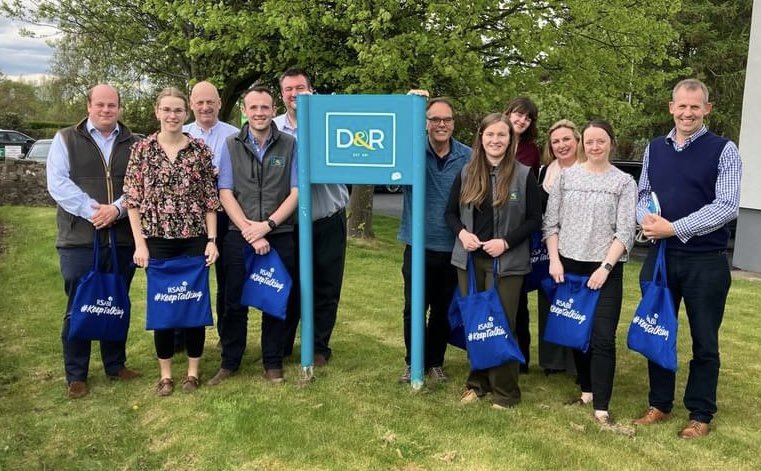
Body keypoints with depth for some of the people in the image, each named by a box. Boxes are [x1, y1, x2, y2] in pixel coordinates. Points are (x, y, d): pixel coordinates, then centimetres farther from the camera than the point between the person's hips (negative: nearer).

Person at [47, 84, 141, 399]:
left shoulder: (134, 144, 10)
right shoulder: (66, 139, 6)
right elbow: (57, 183, -5)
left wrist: (117, 208, -16)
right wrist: (92, 210, -16)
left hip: (123, 238, 2)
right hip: (79, 239, -2)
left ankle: (116, 364, 26)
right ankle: (75, 375, 16)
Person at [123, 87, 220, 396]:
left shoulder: (200, 149, 1)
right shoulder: (142, 149, 1)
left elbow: (211, 199, 2)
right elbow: (132, 199, 0)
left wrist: (212, 240, -4)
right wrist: (140, 242, -6)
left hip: (195, 240, 0)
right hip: (157, 240, 0)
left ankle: (193, 370, 22)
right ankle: (165, 373, 23)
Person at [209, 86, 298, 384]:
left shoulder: (290, 145, 2)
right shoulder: (231, 145, 5)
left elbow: (296, 192, -2)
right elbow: (225, 193, 0)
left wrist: (267, 225, -12)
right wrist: (249, 230, -10)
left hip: (280, 236, 0)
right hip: (239, 236, 1)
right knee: (235, 301, 7)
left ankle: (273, 363, 22)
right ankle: (229, 362, 22)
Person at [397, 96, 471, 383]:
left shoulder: (467, 157, -2)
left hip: (452, 249, 1)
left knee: (443, 310, 14)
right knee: (414, 309, 6)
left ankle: (435, 362, 32)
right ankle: (413, 362, 25)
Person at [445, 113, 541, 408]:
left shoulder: (524, 175, -3)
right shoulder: (467, 173, 7)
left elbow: (534, 219, -2)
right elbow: (451, 212, 12)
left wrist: (506, 242, -14)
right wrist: (462, 233, -8)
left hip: (507, 262, -3)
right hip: (470, 260, 4)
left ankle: (505, 392, 14)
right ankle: (477, 382, 27)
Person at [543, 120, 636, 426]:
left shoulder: (624, 182, 1)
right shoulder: (566, 176, 6)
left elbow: (625, 231, -5)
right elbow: (550, 222, 5)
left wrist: (605, 267, -14)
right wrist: (554, 259, -5)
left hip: (606, 269, -2)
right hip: (569, 266, 3)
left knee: (603, 338, -5)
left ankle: (601, 409, 0)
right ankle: (587, 391, 25)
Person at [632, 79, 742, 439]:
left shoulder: (723, 150, -6)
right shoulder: (654, 149, 9)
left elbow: (727, 207, -14)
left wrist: (674, 228, -20)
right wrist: (645, 218, -9)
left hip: (706, 262, -4)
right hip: (659, 257, 4)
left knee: (704, 342, 8)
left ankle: (700, 415, 23)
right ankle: (659, 404, 29)